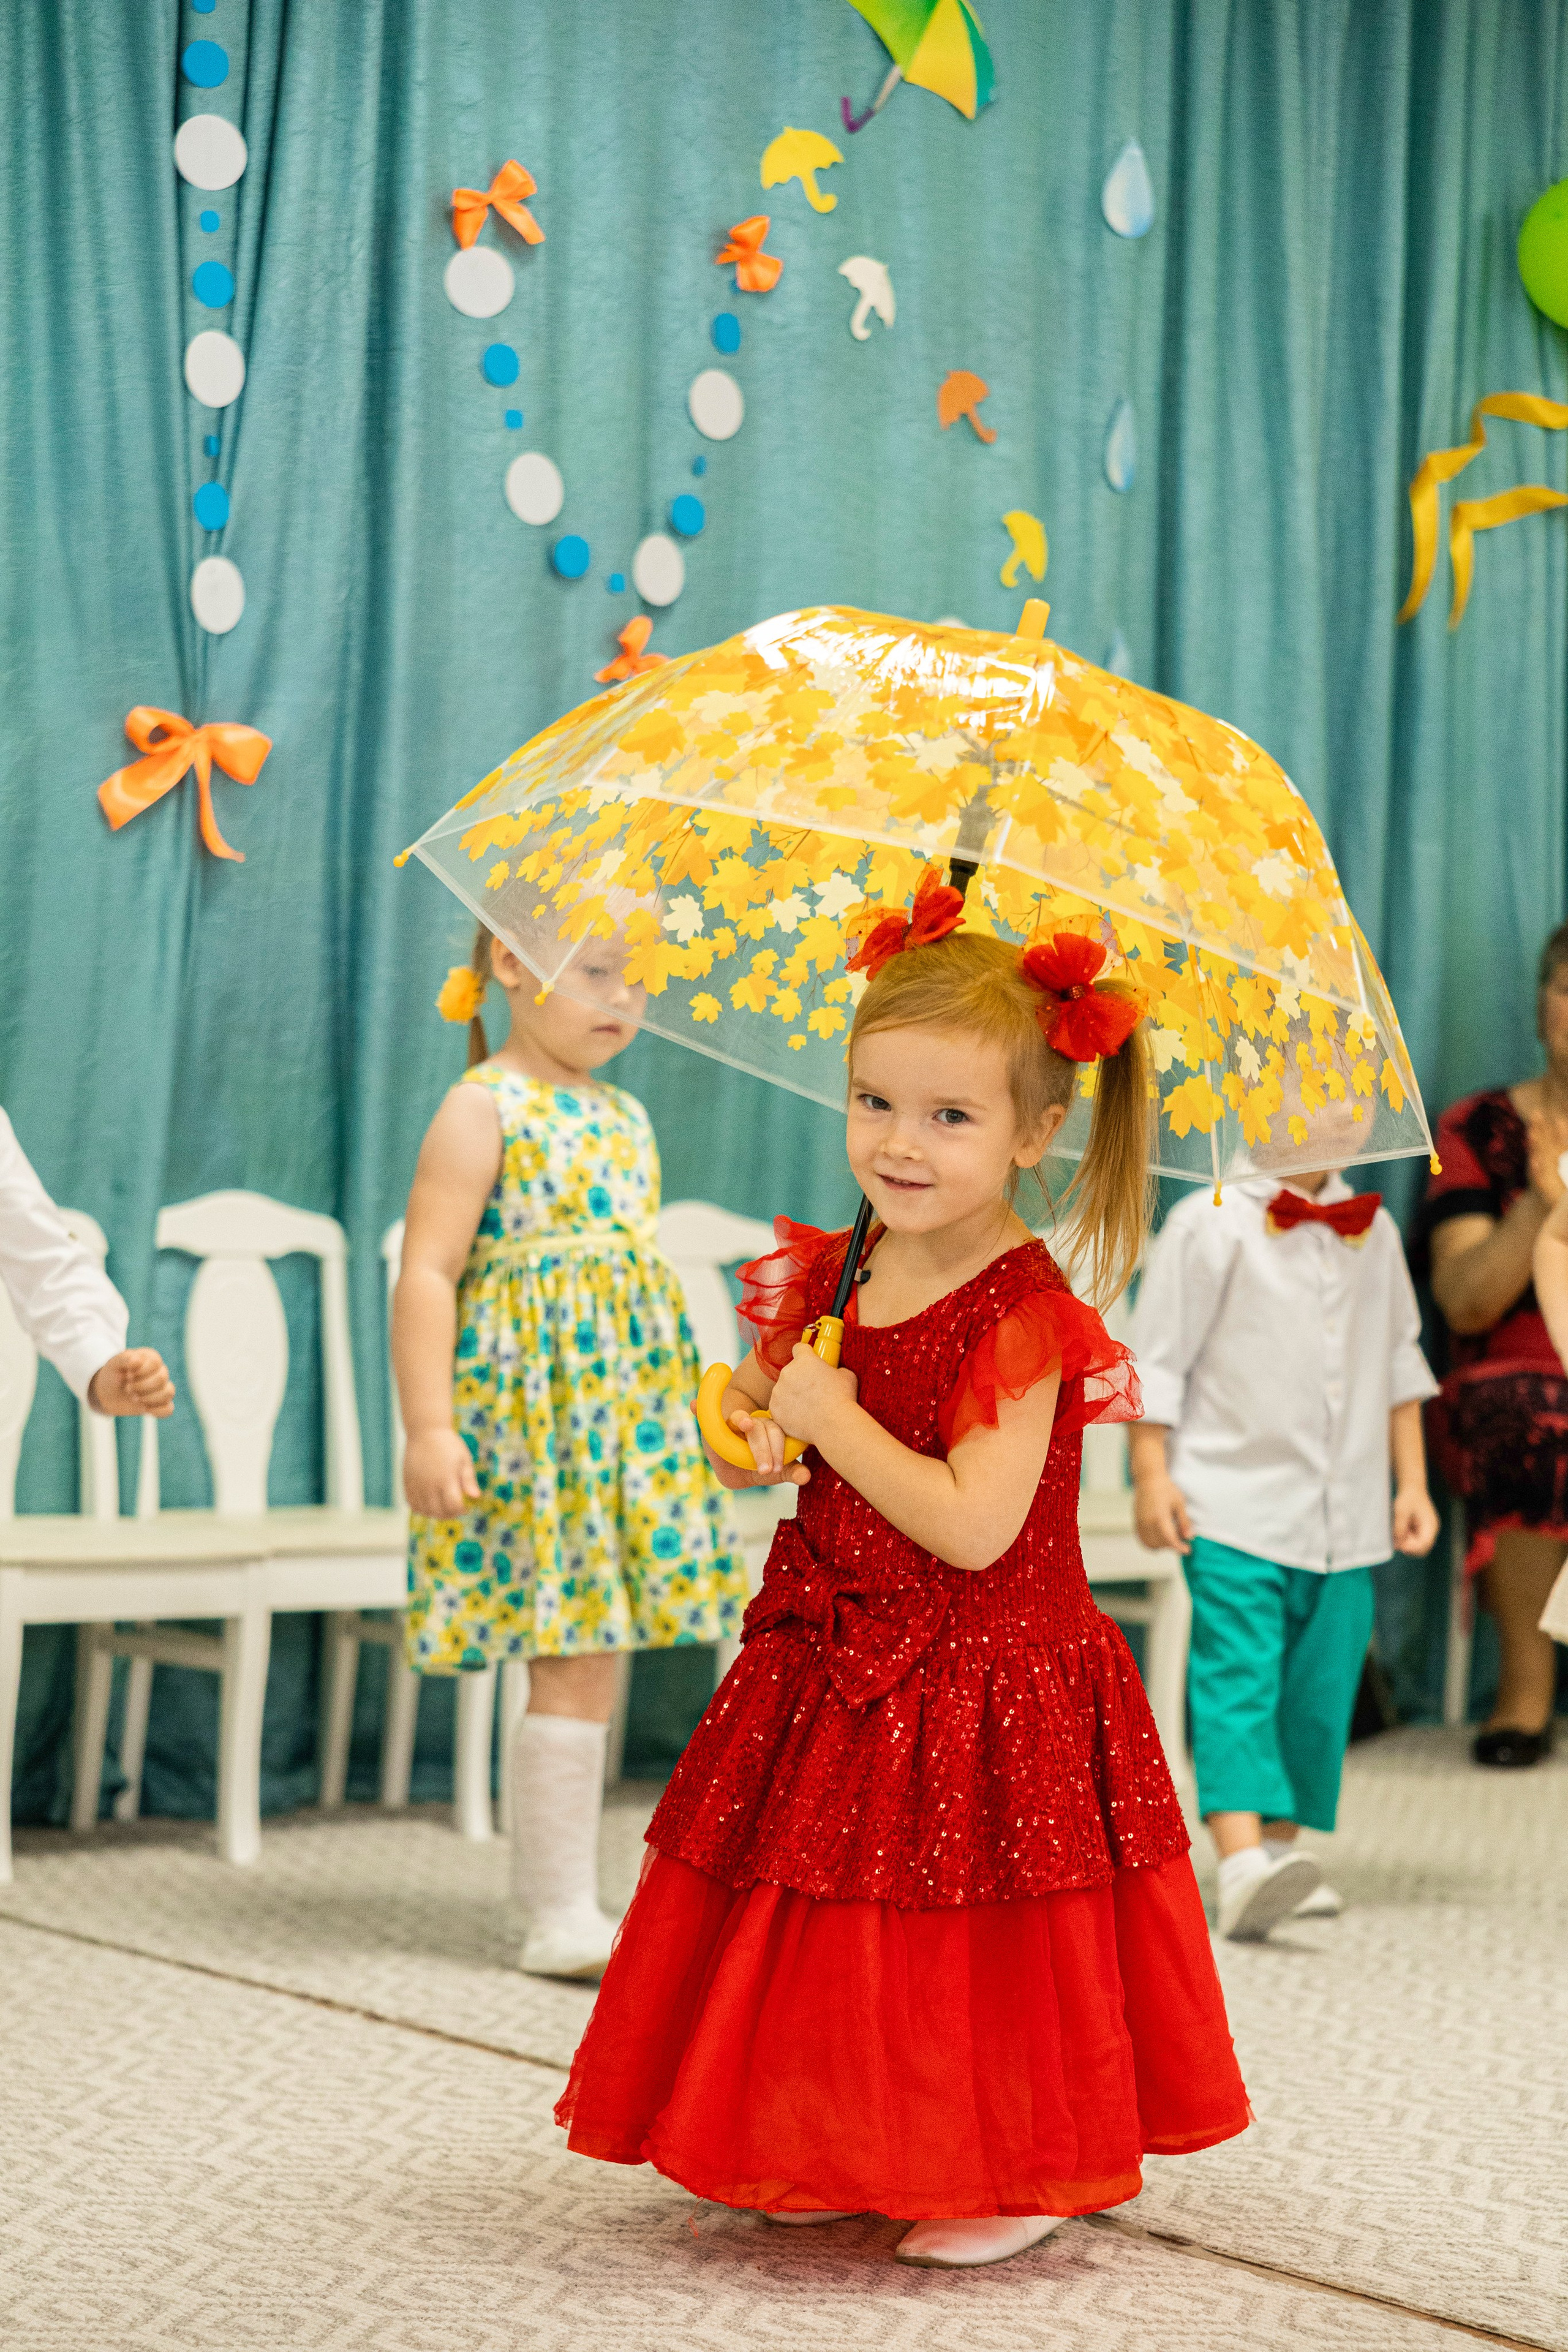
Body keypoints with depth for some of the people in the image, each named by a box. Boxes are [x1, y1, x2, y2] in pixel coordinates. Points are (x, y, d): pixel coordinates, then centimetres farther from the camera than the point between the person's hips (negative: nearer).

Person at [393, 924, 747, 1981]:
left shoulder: (626, 1119, 16)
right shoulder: (485, 1109, -8)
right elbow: (428, 1272, -14)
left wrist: (699, 1409, 24)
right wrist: (430, 1427, -21)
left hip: (629, 1417, 8)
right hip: (534, 1413, -7)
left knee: (593, 1653, 8)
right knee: (577, 1660, -8)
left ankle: (563, 1900, 16)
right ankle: (563, 1914, -1)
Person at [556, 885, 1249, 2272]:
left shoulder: (1024, 1317, -20)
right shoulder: (825, 1277, 2)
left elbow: (973, 1527, -26)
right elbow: (756, 1407, 19)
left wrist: (834, 1419, -21)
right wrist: (747, 1436, -4)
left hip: (982, 1686, -7)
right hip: (838, 1671, 7)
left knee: (972, 1947, 4)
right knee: (831, 1933, 14)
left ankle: (1015, 2175, 23)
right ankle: (843, 2158, 31)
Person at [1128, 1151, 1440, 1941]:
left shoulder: (1372, 1230, 11)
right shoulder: (1208, 1225, -5)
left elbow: (1399, 1363, 19)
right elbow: (1158, 1357, -4)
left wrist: (1412, 1483, 17)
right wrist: (1151, 1474, -9)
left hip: (1345, 1514, 5)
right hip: (1234, 1504, -5)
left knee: (1321, 1688, 6)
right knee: (1238, 1678, -15)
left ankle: (1280, 1845, 19)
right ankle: (1242, 1864, -25)